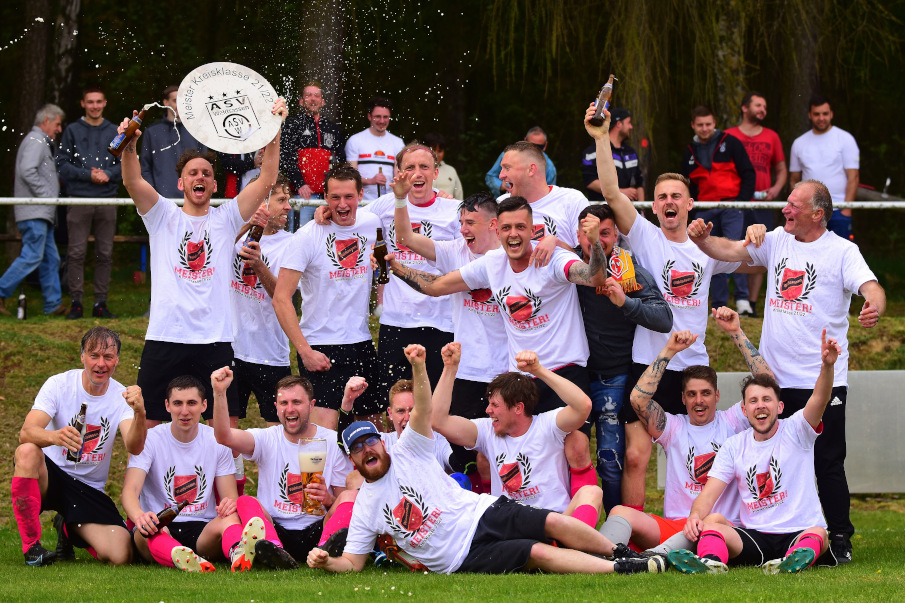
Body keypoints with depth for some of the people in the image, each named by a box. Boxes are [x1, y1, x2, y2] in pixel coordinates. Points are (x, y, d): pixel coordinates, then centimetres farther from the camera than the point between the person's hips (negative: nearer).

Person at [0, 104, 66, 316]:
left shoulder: (42, 143, 24)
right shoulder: (35, 141, -9)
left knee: (50, 259, 7)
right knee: (31, 256, -13)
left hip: (42, 213, 11)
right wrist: (46, 194, -18)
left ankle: (54, 304, 6)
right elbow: (27, 171, -21)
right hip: (34, 213, -11)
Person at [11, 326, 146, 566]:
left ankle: (68, 529, 15)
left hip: (89, 490, 2)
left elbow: (134, 448, -23)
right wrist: (55, 437, -48)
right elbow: (26, 433, -25)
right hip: (49, 475, -2)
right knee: (27, 452, -38)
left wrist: (140, 414, -44)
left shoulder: (122, 397, -5)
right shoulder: (59, 384, -9)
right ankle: (32, 546, -20)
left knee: (120, 555, -21)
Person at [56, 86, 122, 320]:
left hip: (107, 199, 2)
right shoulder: (72, 131, 5)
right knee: (76, 253, -3)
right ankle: (76, 303, 1)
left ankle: (101, 303, 9)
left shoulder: (114, 132, 10)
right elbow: (62, 164, 0)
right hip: (79, 198, -2)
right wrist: (88, 175, -12)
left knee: (105, 254, 3)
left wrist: (108, 175, -9)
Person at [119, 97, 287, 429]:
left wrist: (274, 131, -8)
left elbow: (267, 180, 2)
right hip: (165, 337, -1)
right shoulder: (164, 217, 8)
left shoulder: (225, 220, 11)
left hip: (215, 340, 1)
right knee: (149, 426, 0)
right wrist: (129, 146, -27)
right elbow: (132, 182, -8)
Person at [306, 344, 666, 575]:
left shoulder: (405, 454, 8)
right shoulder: (365, 507, 8)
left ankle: (621, 555, -8)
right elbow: (352, 563, 9)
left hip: (484, 513, 3)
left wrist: (418, 367, -26)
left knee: (554, 523, -21)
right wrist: (325, 562, -14)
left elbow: (424, 411, -7)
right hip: (466, 557, -3)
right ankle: (622, 571, -29)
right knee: (539, 553, -24)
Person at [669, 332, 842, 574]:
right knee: (708, 526, -26)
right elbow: (709, 493, 4)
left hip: (799, 533, -2)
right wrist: (695, 516, -21)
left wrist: (827, 366, -37)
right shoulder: (734, 446, 11)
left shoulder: (795, 431, 3)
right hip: (752, 536, 2)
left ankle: (791, 561, -64)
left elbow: (819, 399, -16)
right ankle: (712, 561, -57)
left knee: (817, 534, -35)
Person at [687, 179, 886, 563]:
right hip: (774, 376, 5)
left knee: (828, 463, -3)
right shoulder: (778, 241, 11)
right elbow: (731, 251, 10)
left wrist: (875, 308, -41)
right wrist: (702, 240, -10)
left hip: (822, 381, -5)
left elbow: (871, 287, -18)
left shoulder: (842, 251, -4)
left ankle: (840, 540, 4)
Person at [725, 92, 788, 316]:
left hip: (762, 205, 3)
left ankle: (752, 304, 6)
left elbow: (781, 169, 19)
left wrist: (776, 188, 0)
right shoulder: (729, 136, 5)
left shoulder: (771, 137, 15)